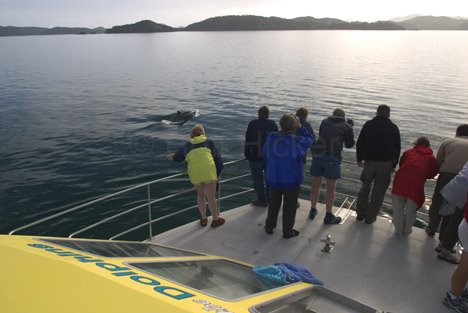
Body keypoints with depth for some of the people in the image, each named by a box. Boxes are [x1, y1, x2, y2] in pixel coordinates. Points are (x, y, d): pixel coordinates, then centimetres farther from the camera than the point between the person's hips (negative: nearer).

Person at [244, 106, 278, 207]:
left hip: (256, 157, -4)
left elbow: (248, 141, -7)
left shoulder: (252, 124, -8)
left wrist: (246, 155, 1)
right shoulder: (273, 124, 1)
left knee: (258, 178, 4)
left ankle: (262, 200, 8)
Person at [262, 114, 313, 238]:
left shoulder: (271, 138, -10)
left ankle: (269, 227, 35)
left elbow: (264, 155, 2)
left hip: (273, 178, 4)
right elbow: (309, 140, 0)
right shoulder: (297, 141, -20)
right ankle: (287, 231, 24)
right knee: (290, 206, 13)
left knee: (273, 204, 21)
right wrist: (300, 128, 0)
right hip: (291, 180, -3)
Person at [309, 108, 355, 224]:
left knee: (316, 185, 16)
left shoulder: (324, 122, 16)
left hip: (317, 154, 3)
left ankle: (313, 211, 29)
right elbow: (349, 144, 19)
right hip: (333, 157, -3)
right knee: (330, 188, 6)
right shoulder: (346, 126, 10)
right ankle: (328, 216, 16)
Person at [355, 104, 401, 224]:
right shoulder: (393, 128, 3)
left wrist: (359, 159, 12)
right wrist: (394, 165, 11)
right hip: (385, 163, -1)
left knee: (365, 187, 16)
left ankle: (360, 213, 22)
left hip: (369, 161, 1)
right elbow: (397, 148, 4)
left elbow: (359, 143, 4)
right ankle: (370, 217, 12)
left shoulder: (368, 125, 4)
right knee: (378, 191, 7)